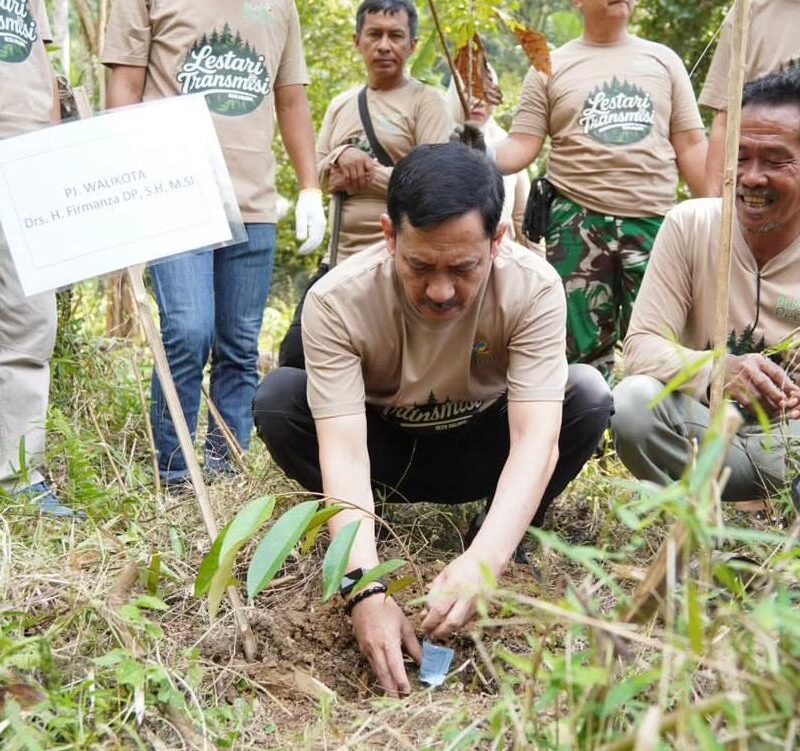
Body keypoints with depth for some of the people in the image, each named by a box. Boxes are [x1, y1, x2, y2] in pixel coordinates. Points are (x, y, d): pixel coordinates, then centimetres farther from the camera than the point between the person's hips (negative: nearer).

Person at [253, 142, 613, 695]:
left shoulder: (533, 286, -30)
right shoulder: (337, 300, -31)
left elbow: (536, 437, -36)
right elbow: (343, 448, -37)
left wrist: (484, 560, -52)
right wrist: (365, 586, -49)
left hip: (480, 450, 0)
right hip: (384, 447, 0)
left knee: (588, 395, -28)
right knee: (277, 400, -29)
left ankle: (517, 539, -4)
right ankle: (356, 539, -4)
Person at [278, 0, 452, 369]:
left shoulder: (426, 102, -4)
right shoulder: (340, 104, 15)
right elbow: (316, 173, 12)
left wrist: (362, 173, -11)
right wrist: (342, 156, -10)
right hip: (340, 259, 6)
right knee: (295, 356, 4)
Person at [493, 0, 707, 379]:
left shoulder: (663, 59, 13)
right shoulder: (550, 66, 8)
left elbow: (691, 145, 10)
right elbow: (521, 146, 2)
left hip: (652, 221, 1)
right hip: (577, 222, -1)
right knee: (583, 349, 3)